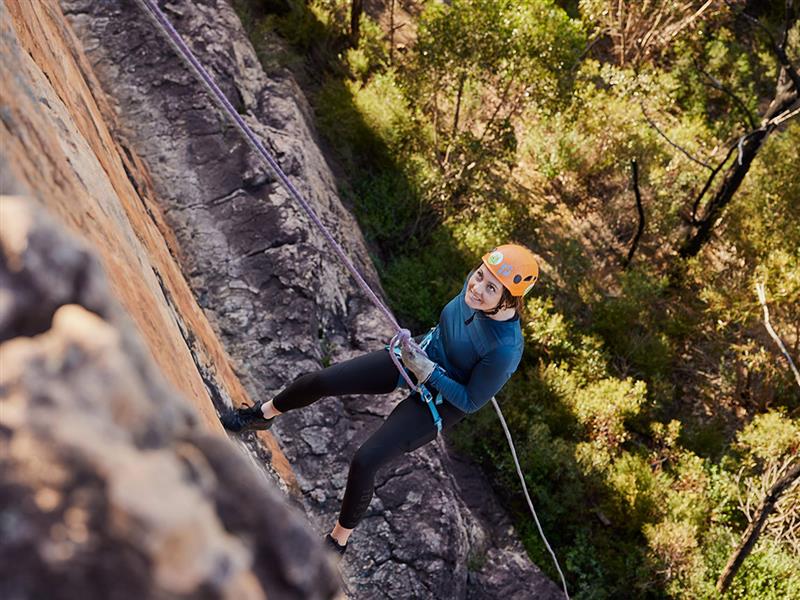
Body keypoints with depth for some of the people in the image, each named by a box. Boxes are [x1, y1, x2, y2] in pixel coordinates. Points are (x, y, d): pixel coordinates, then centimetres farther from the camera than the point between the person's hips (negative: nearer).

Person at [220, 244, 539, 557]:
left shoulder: (506, 350, -36)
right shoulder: (475, 282, -19)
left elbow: (471, 402, -21)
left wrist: (428, 372, -25)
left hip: (441, 400, -6)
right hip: (422, 355, 6)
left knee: (364, 462, -14)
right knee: (317, 381, 2)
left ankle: (339, 540, 17)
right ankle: (262, 415, 36)